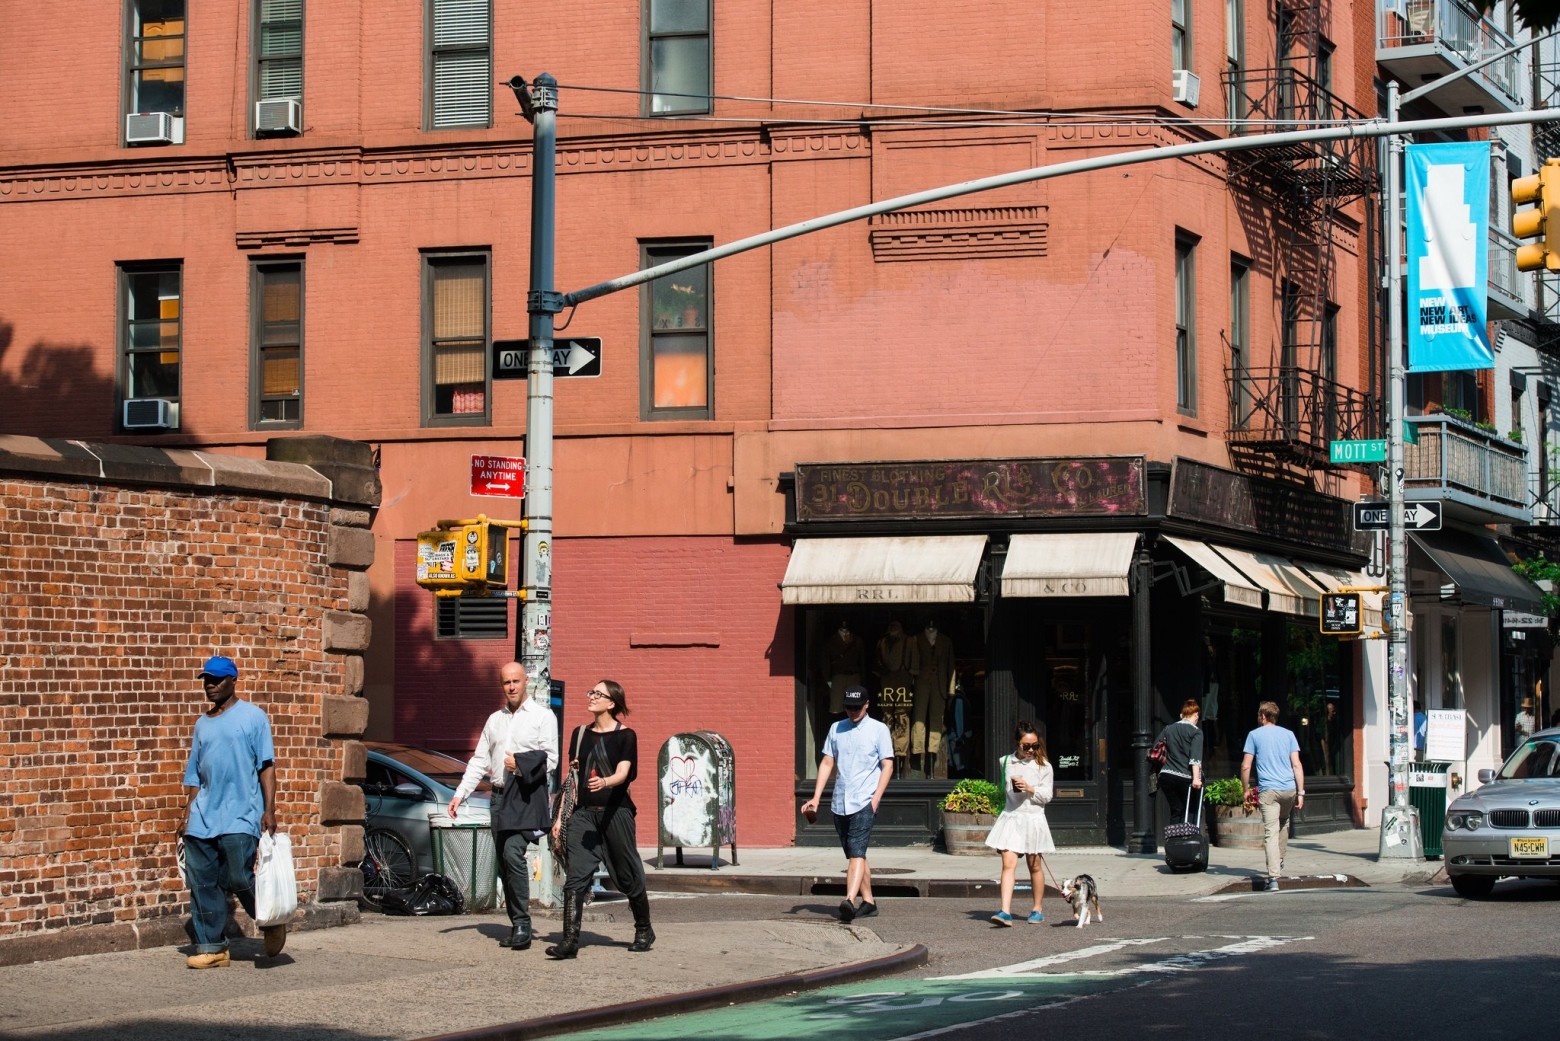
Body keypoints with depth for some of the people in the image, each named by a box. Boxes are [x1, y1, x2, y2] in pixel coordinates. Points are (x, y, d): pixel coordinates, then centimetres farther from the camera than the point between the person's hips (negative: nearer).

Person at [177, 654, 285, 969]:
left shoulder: (253, 716, 2)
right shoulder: (202, 724, 18)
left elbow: (266, 765, -3)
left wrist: (269, 809, -12)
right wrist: (188, 811, 12)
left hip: (240, 815, -6)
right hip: (203, 816, 6)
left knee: (239, 878, -11)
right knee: (202, 881, 1)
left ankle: (272, 923, 14)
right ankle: (211, 946, 8)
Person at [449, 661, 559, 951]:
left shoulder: (542, 716, 1)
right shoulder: (495, 720, 18)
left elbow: (551, 759, -6)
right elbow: (479, 761, 18)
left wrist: (521, 764, -19)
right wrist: (460, 794, 9)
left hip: (527, 796, -7)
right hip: (500, 796, 7)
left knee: (513, 853, -22)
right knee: (504, 862, 7)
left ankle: (522, 924, -19)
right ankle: (517, 927, 14)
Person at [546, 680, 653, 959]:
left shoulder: (624, 735, -1)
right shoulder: (580, 734, 13)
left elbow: (623, 773, -14)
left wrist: (604, 782, -37)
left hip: (615, 812, -4)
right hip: (583, 812, 4)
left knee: (628, 876, 5)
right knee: (575, 876, -9)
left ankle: (644, 931, 25)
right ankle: (570, 941, -13)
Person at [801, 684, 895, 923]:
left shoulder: (878, 730, 1)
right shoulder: (836, 729, 14)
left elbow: (887, 766, -3)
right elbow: (827, 763, 15)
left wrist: (875, 799, -13)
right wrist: (816, 798, 7)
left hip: (864, 803, -6)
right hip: (839, 803, 6)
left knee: (856, 853, -18)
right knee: (853, 855, 10)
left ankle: (849, 901, -31)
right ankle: (868, 902, 19)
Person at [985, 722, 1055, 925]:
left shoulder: (1043, 766, -2)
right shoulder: (1006, 762, 6)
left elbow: (1047, 796, -3)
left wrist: (1030, 789, -16)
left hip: (1033, 819, -1)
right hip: (1010, 817, 1)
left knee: (1035, 867, 11)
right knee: (1008, 864, -12)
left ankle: (1037, 909, 26)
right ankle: (1005, 911, -19)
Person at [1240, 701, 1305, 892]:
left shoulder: (1254, 735, 5)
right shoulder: (1288, 734, 12)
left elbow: (1245, 766, 1)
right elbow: (1297, 765, 5)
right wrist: (1300, 793, 5)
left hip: (1268, 790, -3)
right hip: (1289, 788, 3)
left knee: (1271, 833, -9)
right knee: (1284, 822, 30)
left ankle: (1273, 878, -19)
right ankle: (1279, 860, 33)